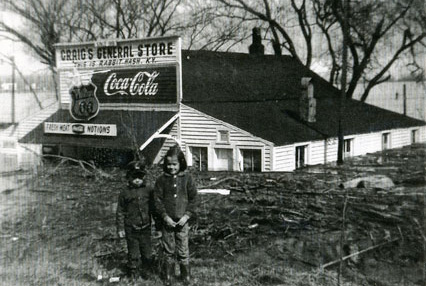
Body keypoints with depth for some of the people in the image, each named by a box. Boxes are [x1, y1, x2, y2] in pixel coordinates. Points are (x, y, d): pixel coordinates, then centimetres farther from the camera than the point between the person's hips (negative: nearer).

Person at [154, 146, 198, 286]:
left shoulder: (187, 178, -2)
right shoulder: (162, 180, -2)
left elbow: (193, 198, -1)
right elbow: (158, 199, -2)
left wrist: (187, 215, -10)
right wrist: (165, 216, -11)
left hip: (182, 220, -1)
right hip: (167, 220, 1)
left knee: (183, 250, 5)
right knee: (168, 250, 9)